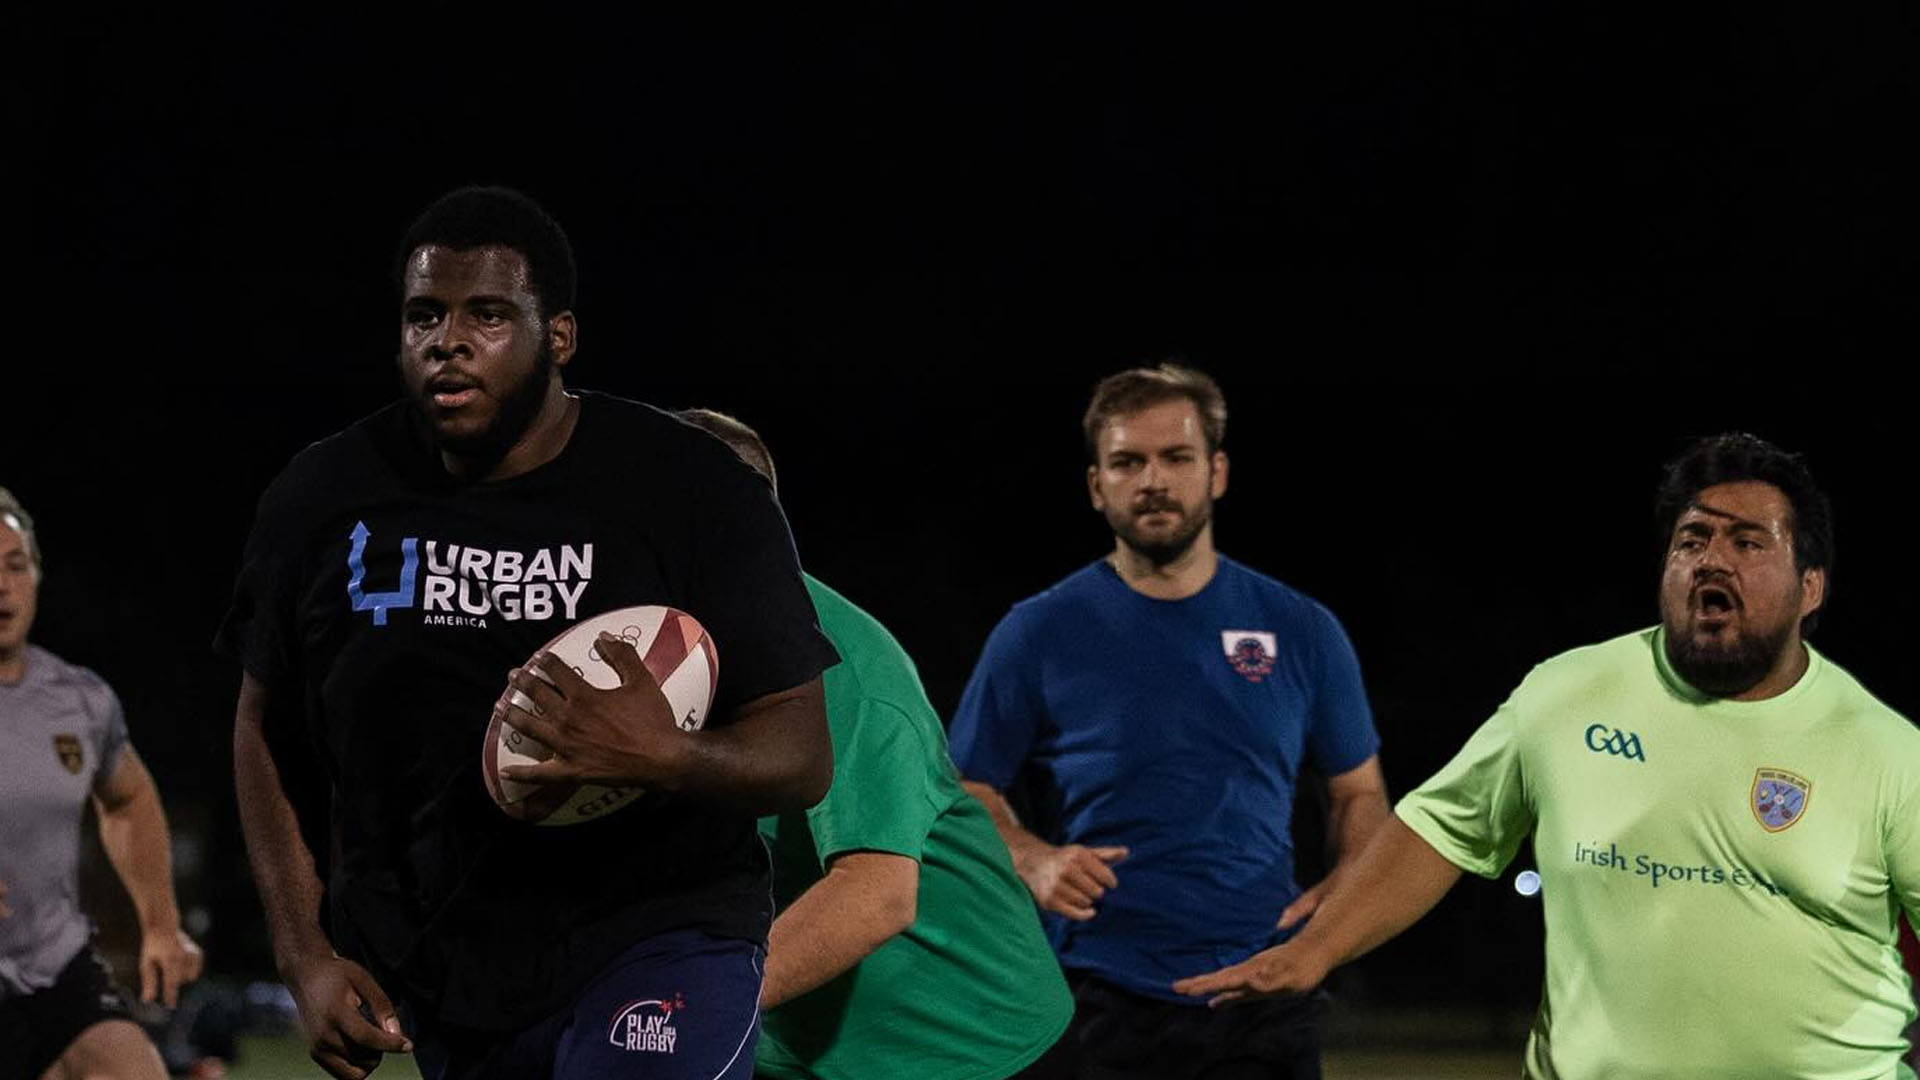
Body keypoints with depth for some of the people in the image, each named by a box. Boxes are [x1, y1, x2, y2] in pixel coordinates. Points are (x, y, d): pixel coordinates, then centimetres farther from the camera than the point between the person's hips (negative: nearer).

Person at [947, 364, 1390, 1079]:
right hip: (1100, 1008, -1)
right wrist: (1032, 860, -14)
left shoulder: (1302, 632, 9)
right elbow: (967, 793, 6)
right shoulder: (1035, 635, 3)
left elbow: (1359, 792, 17)